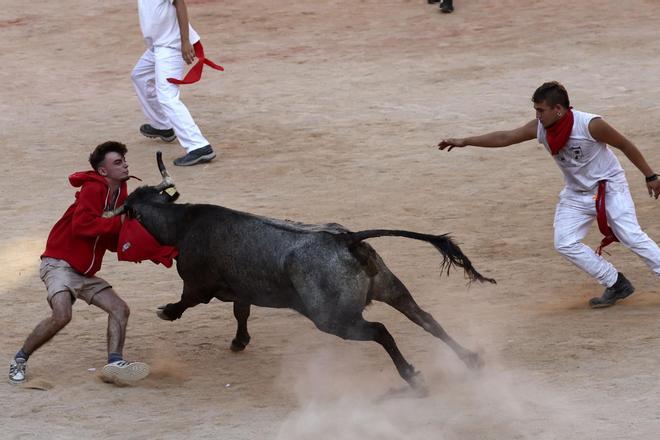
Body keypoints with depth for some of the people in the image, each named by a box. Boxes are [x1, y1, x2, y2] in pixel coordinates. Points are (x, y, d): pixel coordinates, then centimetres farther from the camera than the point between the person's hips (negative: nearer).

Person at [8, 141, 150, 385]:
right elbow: (81, 225, -28)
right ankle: (19, 360, -8)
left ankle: (114, 363, -13)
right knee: (61, 315, -26)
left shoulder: (119, 195, 13)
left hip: (85, 273, 9)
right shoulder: (92, 189, -13)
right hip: (59, 262, -9)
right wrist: (118, 222, -23)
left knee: (120, 309, -3)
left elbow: (114, 242, 15)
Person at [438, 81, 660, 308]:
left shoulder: (590, 125, -25)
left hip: (609, 187, -6)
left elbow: (625, 145, -13)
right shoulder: (540, 128, -10)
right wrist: (465, 142, -10)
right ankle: (616, 285, 3)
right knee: (565, 243, -4)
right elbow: (505, 137, -4)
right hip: (576, 194, 6)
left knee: (631, 236, -18)